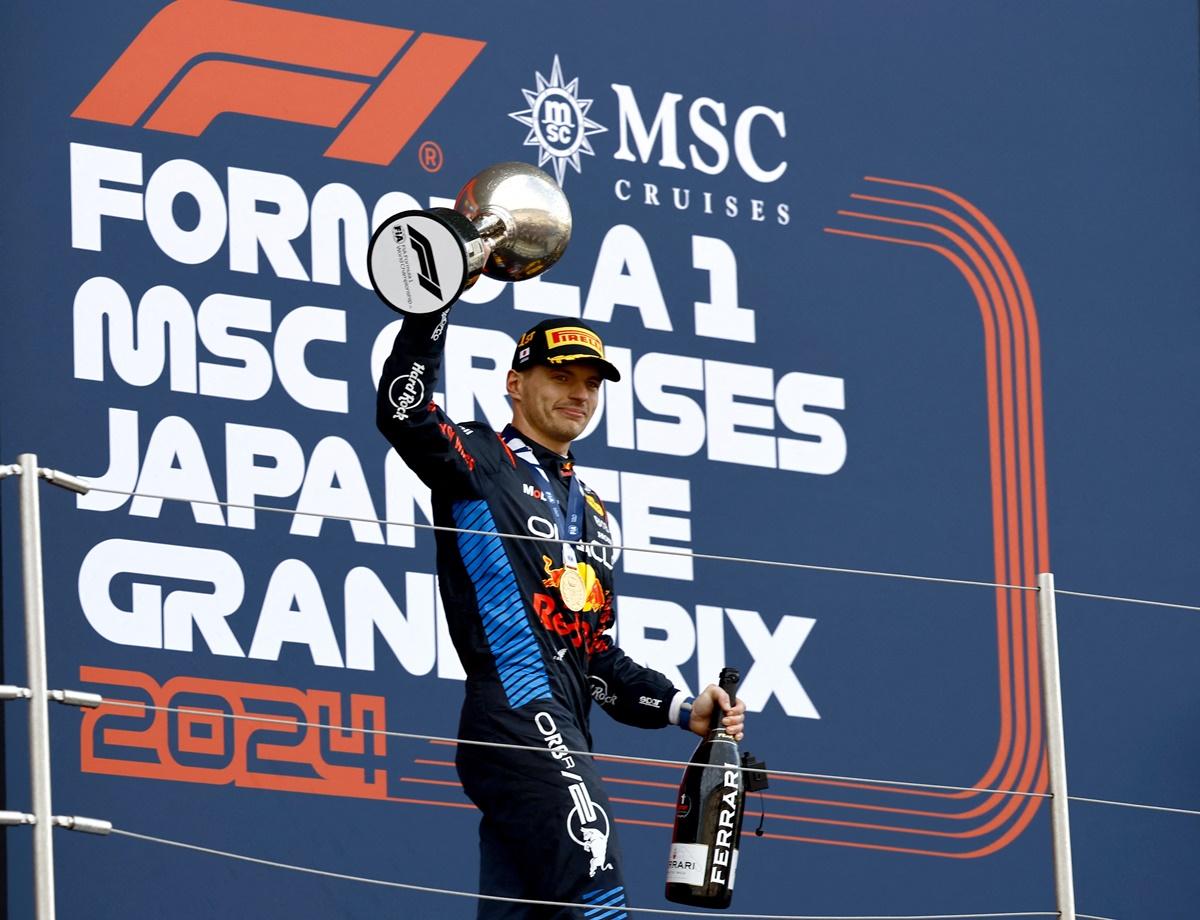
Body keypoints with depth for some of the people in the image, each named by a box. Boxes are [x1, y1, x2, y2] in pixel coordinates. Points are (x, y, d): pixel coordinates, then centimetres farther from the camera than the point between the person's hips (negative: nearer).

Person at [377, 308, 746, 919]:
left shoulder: (591, 515, 28)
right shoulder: (482, 461, 6)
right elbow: (403, 413, -15)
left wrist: (682, 709, 15)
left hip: (562, 742, 8)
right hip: (519, 722, -8)